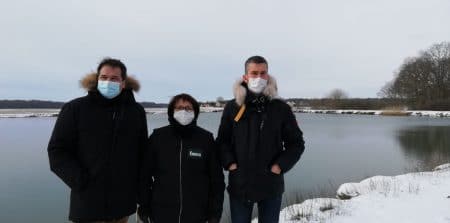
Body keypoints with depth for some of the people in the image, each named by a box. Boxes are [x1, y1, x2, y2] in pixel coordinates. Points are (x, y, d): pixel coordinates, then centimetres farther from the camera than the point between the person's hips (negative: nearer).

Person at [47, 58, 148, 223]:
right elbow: (57, 150, -2)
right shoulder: (75, 108, -2)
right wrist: (80, 181, -10)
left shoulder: (136, 111, 5)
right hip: (88, 203, -2)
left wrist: (140, 185, 6)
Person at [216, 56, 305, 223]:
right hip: (240, 184, 1)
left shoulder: (281, 108, -3)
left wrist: (280, 166, -9)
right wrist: (230, 163, -9)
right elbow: (222, 141, 6)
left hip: (271, 184, 0)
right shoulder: (232, 107, -1)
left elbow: (296, 143, 2)